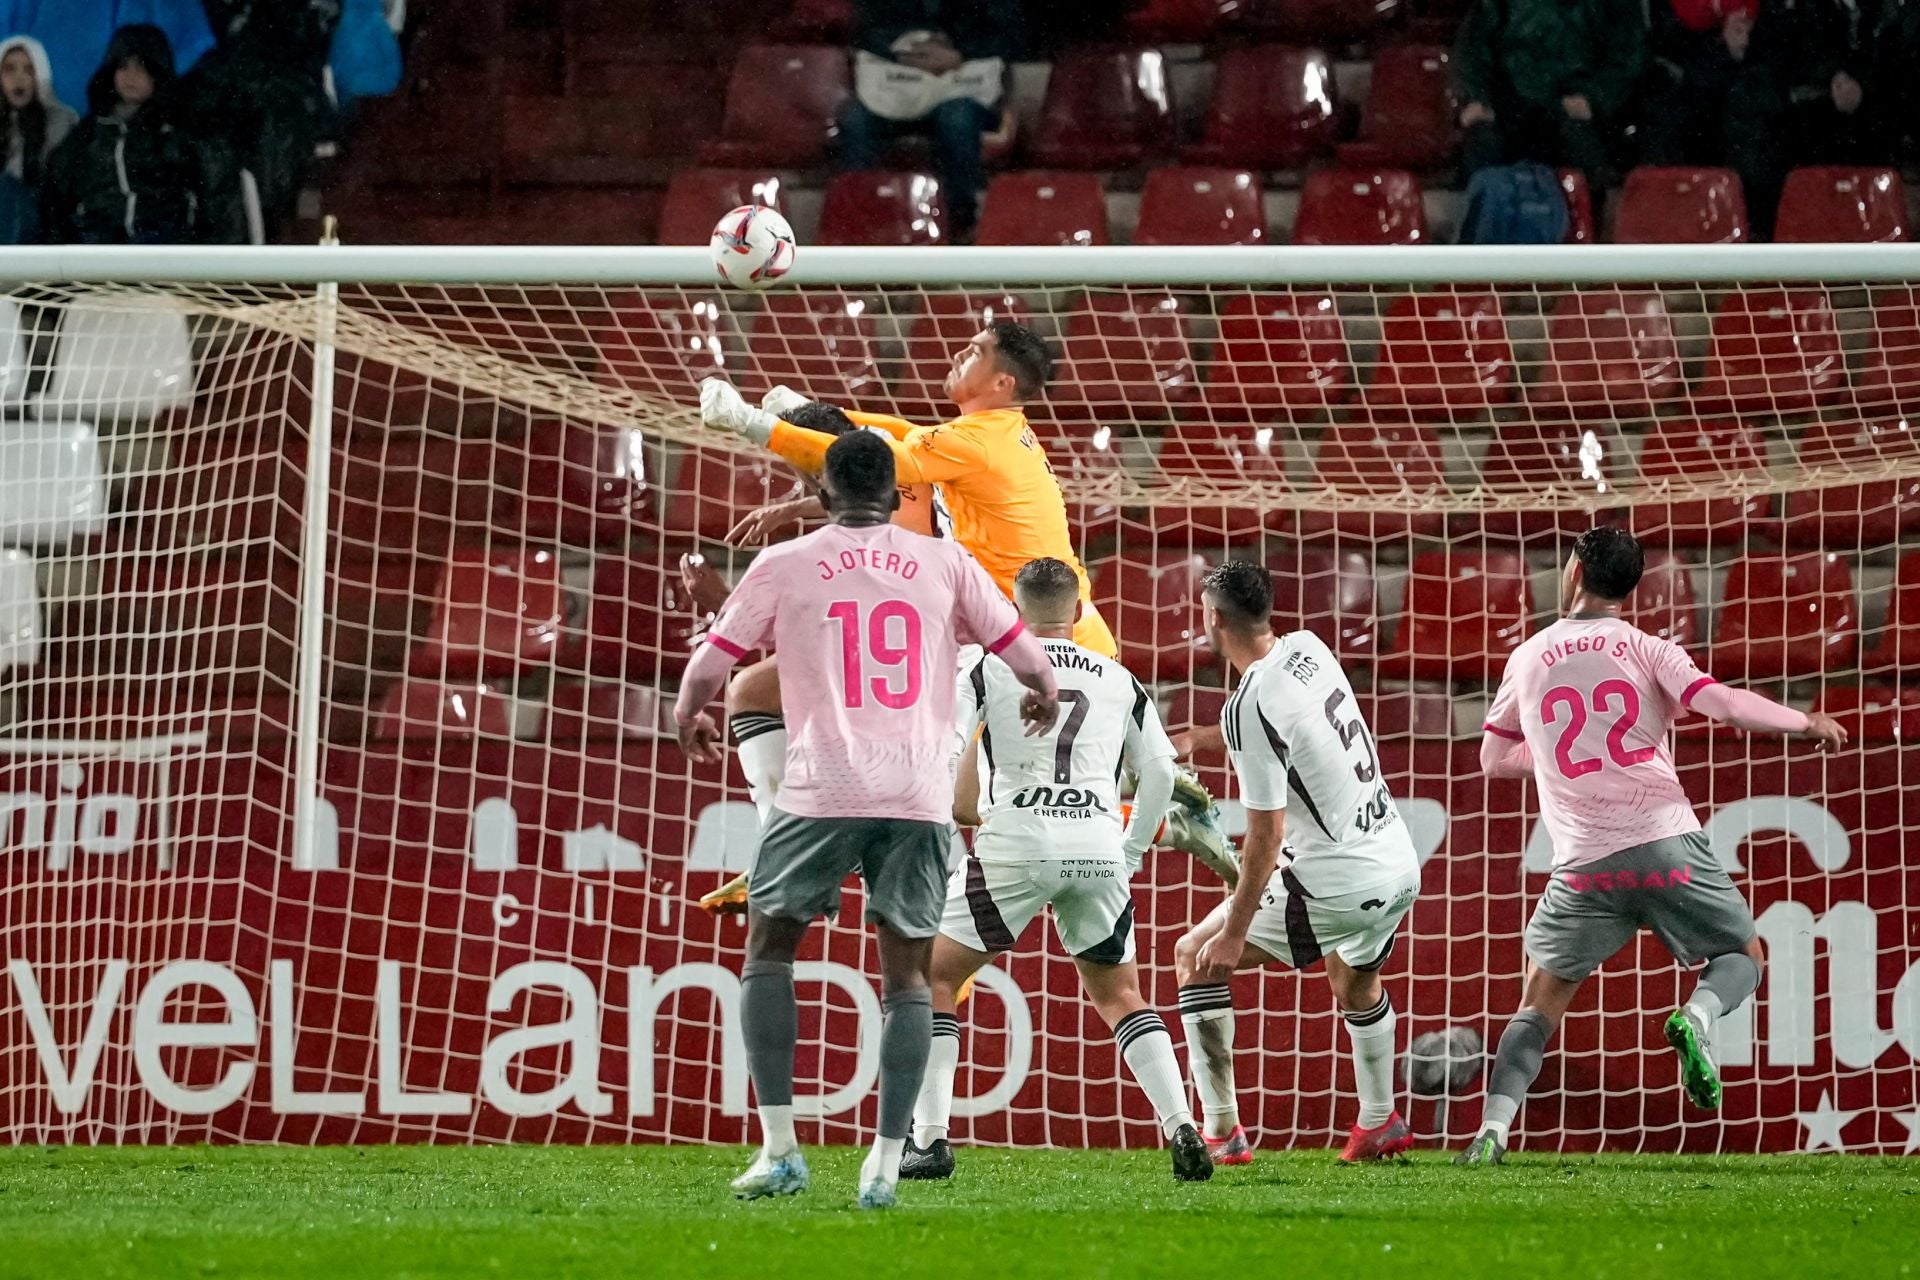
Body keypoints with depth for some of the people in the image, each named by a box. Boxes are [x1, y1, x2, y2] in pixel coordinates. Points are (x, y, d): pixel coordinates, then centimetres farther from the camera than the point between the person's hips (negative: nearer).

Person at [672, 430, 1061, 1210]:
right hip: (921, 794, 1)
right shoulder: (944, 564, 9)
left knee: (768, 948, 13)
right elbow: (1027, 660, 11)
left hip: (823, 790, -1)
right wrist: (1046, 701, 34)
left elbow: (708, 668, 10)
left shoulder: (785, 565, 5)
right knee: (906, 971, 10)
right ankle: (886, 1165, 1)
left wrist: (689, 721, 32)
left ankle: (780, 1148, 2)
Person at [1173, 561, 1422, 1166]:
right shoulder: (1309, 649, 4)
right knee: (1355, 979, 36)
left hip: (1338, 885, -8)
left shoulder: (1250, 708, -20)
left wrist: (1234, 932, -11)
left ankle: (1222, 1133, 2)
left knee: (1196, 956, 6)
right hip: (1401, 868, 8)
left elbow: (1267, 835, -19)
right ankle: (1380, 1124, 52)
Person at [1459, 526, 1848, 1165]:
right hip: (1668, 846, -1)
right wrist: (1807, 723, 6)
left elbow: (1494, 757, 20)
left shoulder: (1527, 660, 11)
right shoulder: (1645, 649, 4)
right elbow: (1725, 705, -9)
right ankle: (1697, 1016, -15)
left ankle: (1493, 1128, -7)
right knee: (1743, 957, 18)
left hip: (1584, 866, 1)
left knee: (1540, 1001, 13)